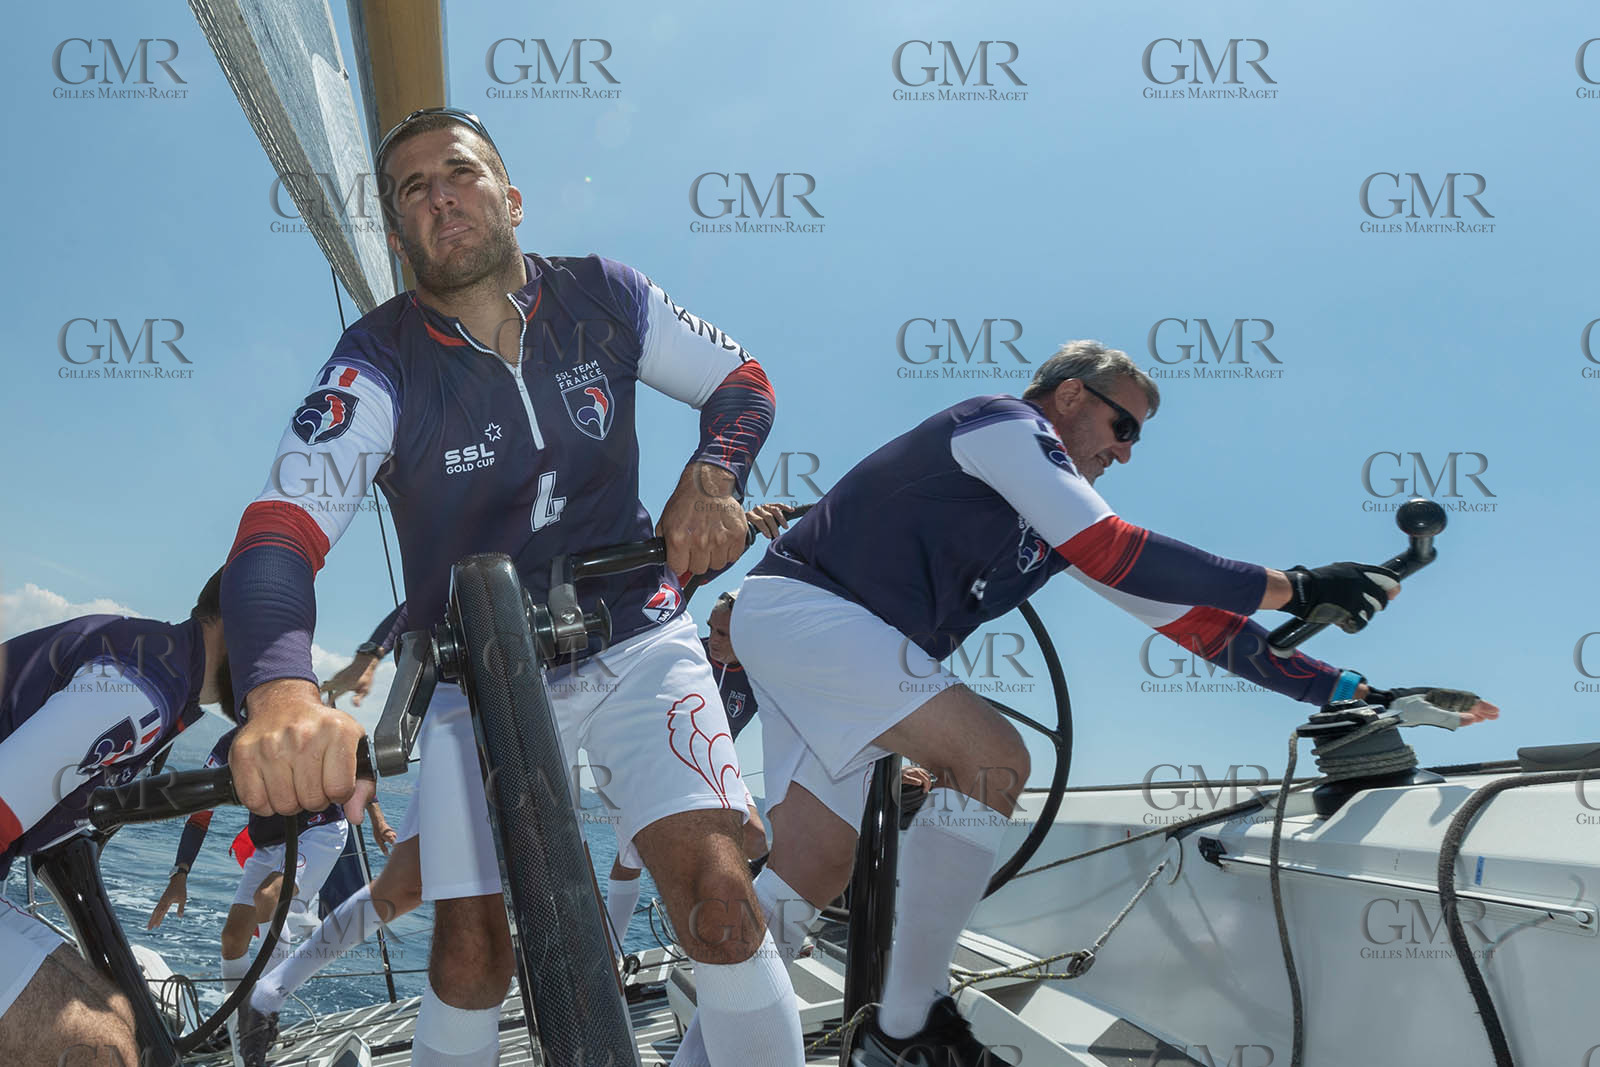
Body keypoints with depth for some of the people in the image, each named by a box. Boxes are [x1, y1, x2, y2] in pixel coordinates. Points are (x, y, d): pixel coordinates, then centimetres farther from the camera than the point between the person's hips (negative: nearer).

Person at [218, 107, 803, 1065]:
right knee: (474, 947, -7)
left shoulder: (601, 297, -6)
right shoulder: (379, 365, -14)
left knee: (715, 886, -19)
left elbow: (742, 383, 6)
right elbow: (277, 536, -27)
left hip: (636, 639, 1)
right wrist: (281, 692, -48)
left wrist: (711, 477, -17)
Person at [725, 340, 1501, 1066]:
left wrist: (1352, 691, 9)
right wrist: (1290, 589, -19)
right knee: (993, 758, -19)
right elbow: (1113, 554, -22)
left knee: (815, 863, 4)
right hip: (804, 606, -10)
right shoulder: (1007, 424, -7)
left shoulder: (1063, 507, 18)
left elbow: (1184, 614, 14)